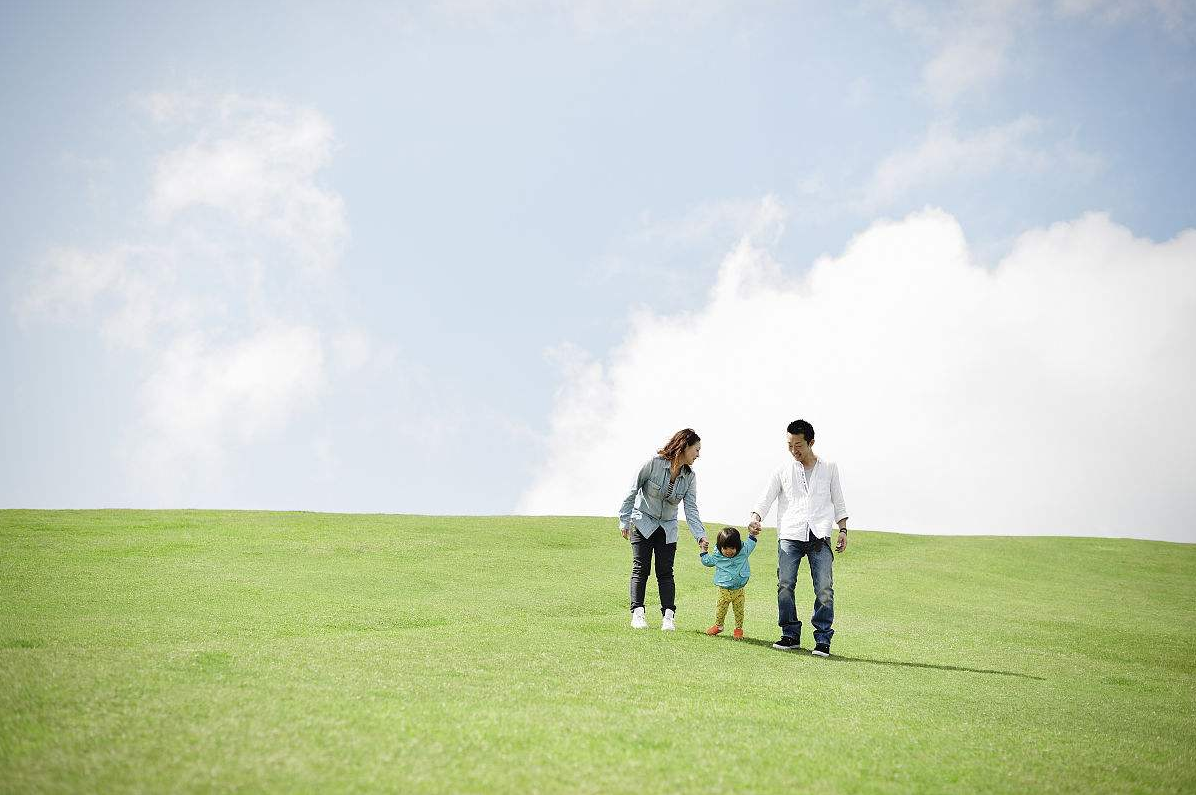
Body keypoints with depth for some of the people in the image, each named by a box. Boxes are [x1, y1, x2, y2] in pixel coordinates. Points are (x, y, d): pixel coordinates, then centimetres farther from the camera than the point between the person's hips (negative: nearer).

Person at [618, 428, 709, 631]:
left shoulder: (689, 477, -5)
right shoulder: (654, 463, -18)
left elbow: (691, 508, -9)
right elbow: (632, 491, -11)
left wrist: (700, 535, -23)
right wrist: (625, 520, -10)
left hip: (668, 528, 4)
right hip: (643, 523, -4)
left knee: (666, 572, -2)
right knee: (641, 569, -6)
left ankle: (668, 616, -6)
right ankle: (637, 613, -7)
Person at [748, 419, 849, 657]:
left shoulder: (829, 468, 14)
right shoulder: (783, 470, 13)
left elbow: (838, 502, 19)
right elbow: (766, 498, 6)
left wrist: (843, 530, 9)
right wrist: (756, 518, -12)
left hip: (820, 536, 0)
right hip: (789, 536, 0)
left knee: (824, 589, -9)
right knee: (785, 585, -9)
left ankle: (823, 639, -3)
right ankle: (790, 635, 3)